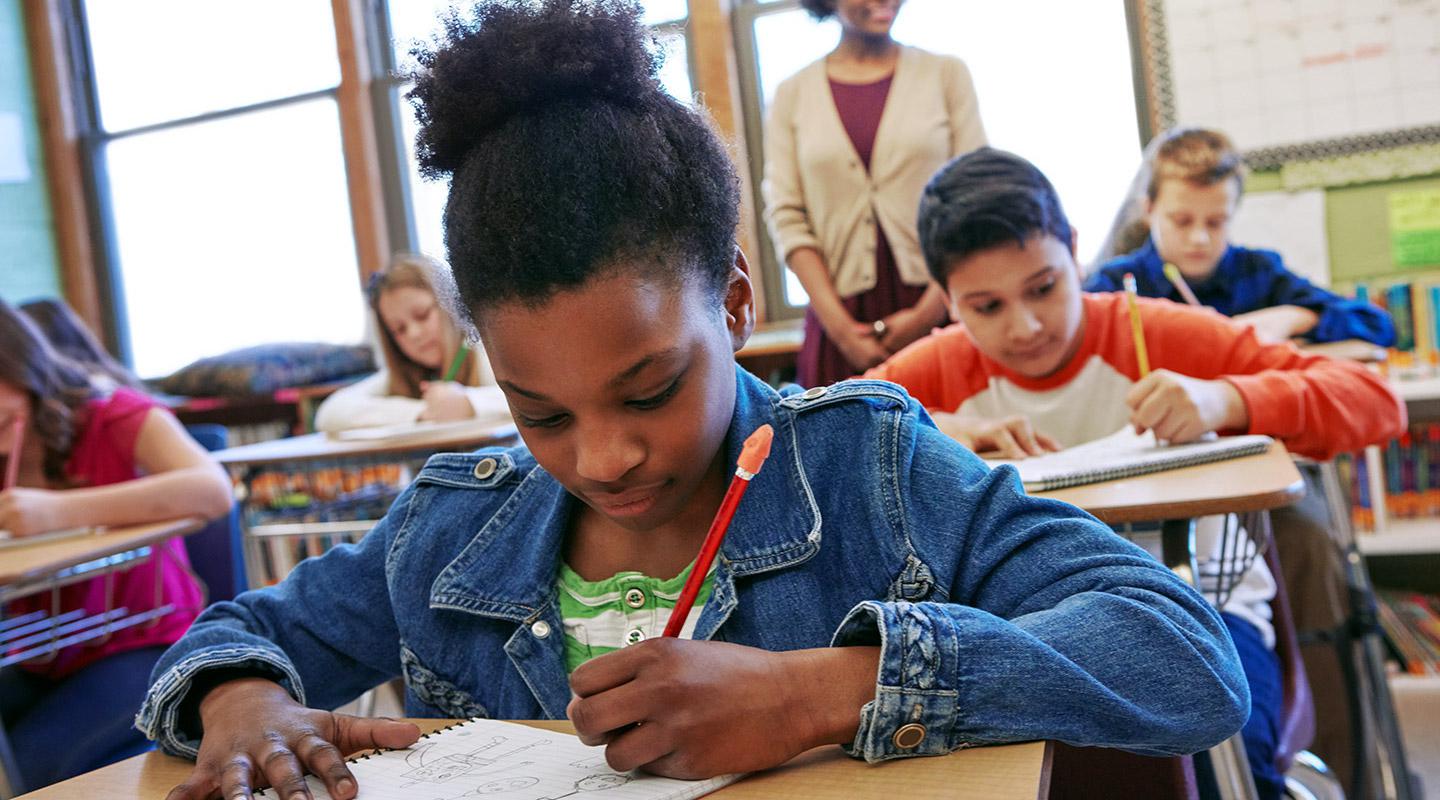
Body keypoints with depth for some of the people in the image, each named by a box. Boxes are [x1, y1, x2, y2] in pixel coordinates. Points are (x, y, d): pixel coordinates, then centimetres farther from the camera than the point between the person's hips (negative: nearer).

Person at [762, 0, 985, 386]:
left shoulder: (946, 74, 7)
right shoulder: (793, 94, 8)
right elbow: (786, 217, 1)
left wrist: (929, 311, -9)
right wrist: (840, 326, -9)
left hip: (940, 310, 0)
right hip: (842, 318, 0)